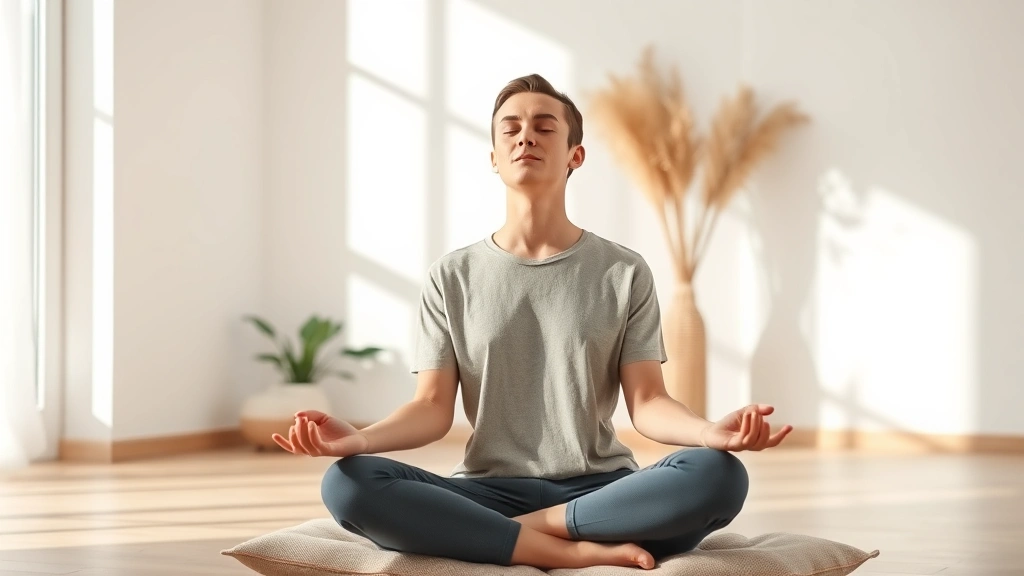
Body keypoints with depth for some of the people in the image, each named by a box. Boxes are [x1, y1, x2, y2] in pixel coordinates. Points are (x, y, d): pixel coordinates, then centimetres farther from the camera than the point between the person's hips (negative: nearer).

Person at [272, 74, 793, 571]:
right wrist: (358, 438, -21)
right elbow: (432, 408, 1)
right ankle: (578, 552, -27)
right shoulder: (451, 277, 8)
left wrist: (710, 432, -24)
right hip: (488, 493, 1)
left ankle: (530, 530, -18)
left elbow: (647, 402, -1)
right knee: (348, 484, -28)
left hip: (600, 491, 0)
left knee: (718, 476, -31)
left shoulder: (624, 272, 6)